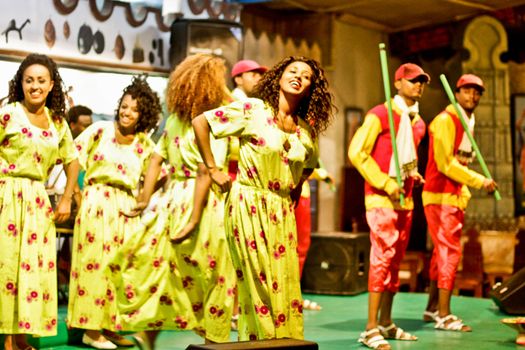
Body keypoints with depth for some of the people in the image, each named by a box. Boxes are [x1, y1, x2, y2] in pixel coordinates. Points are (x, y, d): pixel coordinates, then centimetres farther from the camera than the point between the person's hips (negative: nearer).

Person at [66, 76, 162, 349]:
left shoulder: (144, 144, 8)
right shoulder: (100, 130, -2)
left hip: (125, 207, 4)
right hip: (96, 202, -4)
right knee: (94, 262, -4)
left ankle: (109, 326, 17)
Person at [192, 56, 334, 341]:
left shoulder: (307, 131, 8)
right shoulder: (253, 110, -7)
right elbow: (200, 122, -6)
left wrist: (291, 203, 14)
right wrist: (212, 169, -5)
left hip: (282, 212, 5)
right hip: (248, 207, -5)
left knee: (286, 287, 5)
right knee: (259, 285, -1)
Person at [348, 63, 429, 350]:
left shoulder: (418, 122, 16)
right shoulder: (380, 115, -9)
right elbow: (356, 152, -13)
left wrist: (414, 174, 8)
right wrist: (385, 183, -17)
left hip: (405, 198, 8)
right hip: (381, 197, -8)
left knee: (395, 260, 11)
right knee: (383, 257, -12)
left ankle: (386, 322, 21)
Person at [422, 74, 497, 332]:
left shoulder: (468, 123, 17)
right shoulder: (446, 120, -13)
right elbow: (445, 163, -19)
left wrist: (464, 191, 12)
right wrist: (479, 181, -18)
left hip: (454, 196, 9)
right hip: (440, 196, -9)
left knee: (443, 251, 14)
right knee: (450, 251, -11)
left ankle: (433, 308, 23)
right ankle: (444, 316, -8)